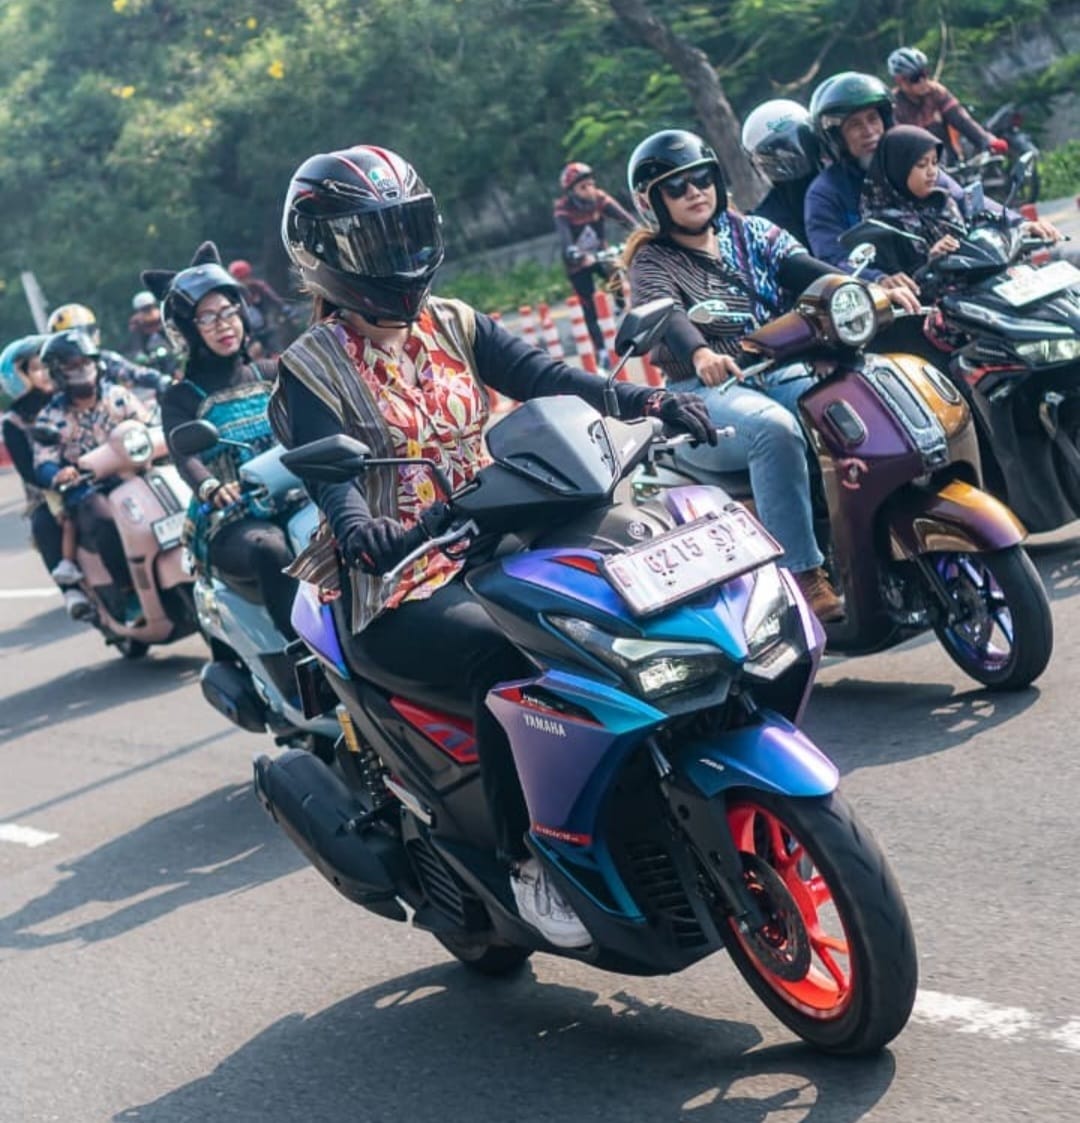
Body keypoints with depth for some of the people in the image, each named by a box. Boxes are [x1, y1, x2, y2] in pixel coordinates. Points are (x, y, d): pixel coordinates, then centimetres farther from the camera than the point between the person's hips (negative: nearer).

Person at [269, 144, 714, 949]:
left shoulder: (456, 327, 13)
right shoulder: (311, 369, -2)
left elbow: (546, 378, -3)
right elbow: (326, 469, -19)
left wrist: (644, 400, -22)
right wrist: (358, 525, -43)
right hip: (400, 589, -5)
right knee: (510, 655, -34)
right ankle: (527, 862, -21)